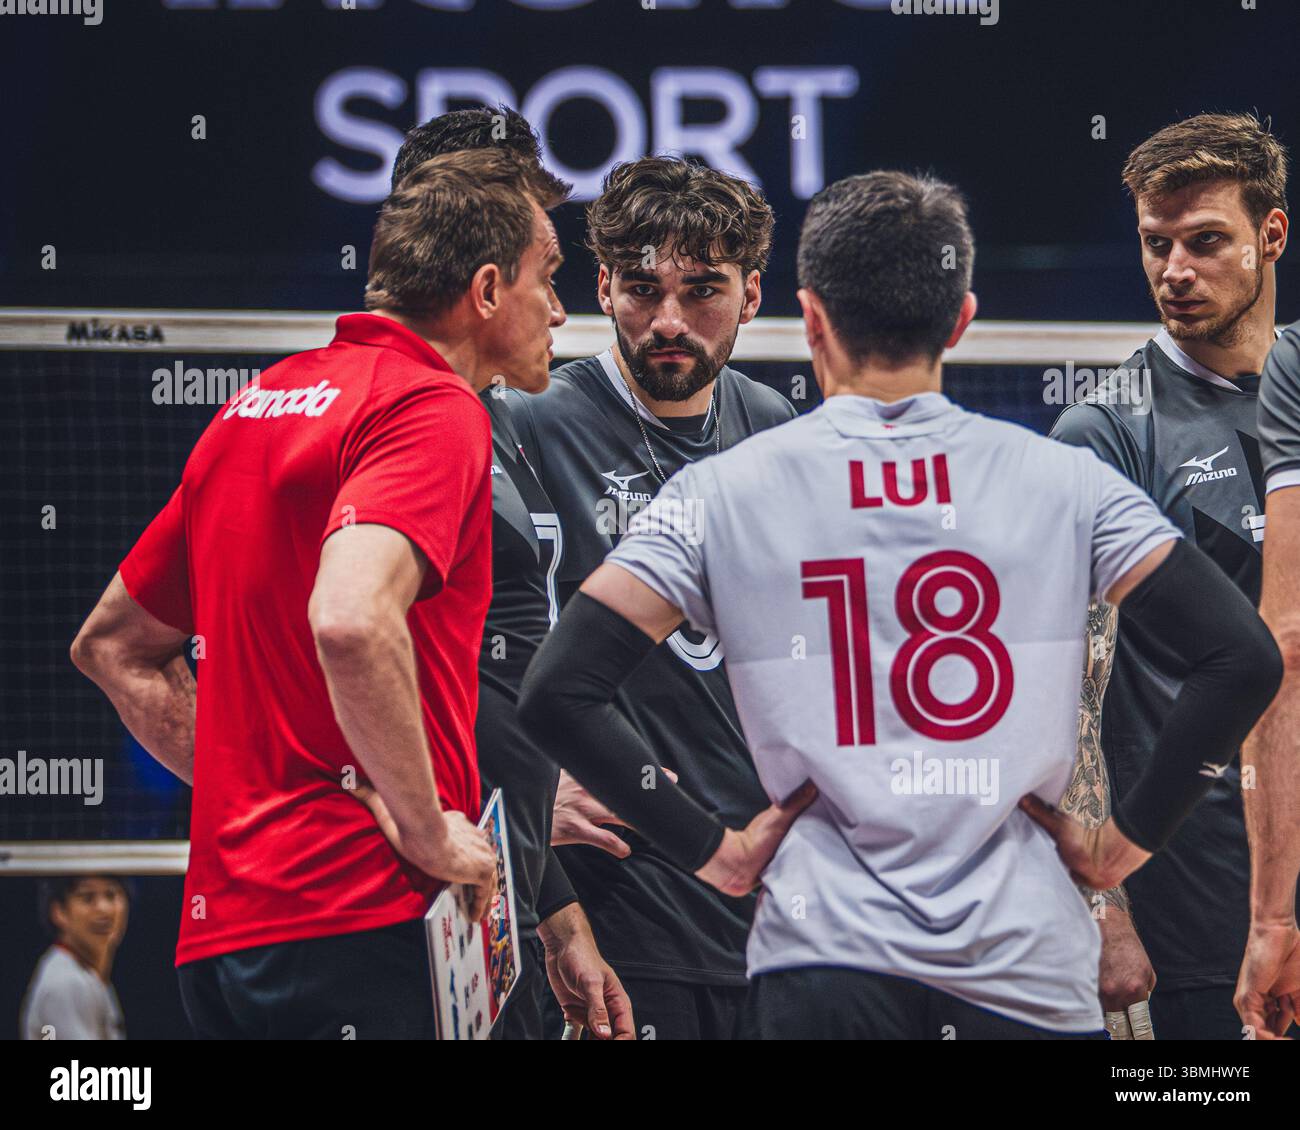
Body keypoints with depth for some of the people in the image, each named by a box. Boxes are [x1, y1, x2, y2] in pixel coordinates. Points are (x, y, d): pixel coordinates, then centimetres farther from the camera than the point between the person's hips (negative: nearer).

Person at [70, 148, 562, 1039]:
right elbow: (351, 623, -28)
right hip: (359, 921, -9)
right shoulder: (434, 407, -9)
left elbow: (112, 646, 26)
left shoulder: (256, 406, 19)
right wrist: (429, 831, -17)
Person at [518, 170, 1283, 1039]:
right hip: (1027, 966, 1)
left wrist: (709, 847, 2)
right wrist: (1129, 839, 3)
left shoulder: (722, 496, 1)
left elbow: (559, 692, -4)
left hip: (824, 957, -1)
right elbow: (1243, 658, -4)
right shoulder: (1064, 483, 2)